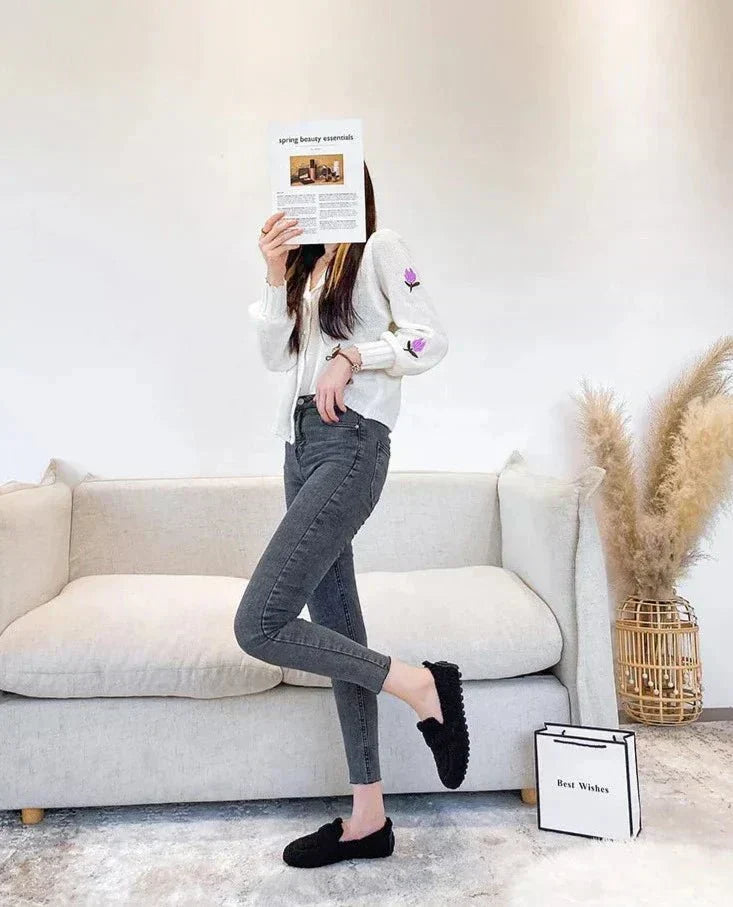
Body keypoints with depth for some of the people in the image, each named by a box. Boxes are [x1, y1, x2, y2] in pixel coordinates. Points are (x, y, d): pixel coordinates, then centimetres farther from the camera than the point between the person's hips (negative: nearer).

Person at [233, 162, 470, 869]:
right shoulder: (304, 263, 23)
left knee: (259, 626, -17)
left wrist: (352, 355, -14)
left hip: (350, 443, -8)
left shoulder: (380, 249, 3)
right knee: (334, 629, 7)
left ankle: (420, 684, 0)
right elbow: (275, 356, 12)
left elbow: (431, 340, -5)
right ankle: (369, 818, 18)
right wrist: (275, 272, 3)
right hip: (300, 443, 8)